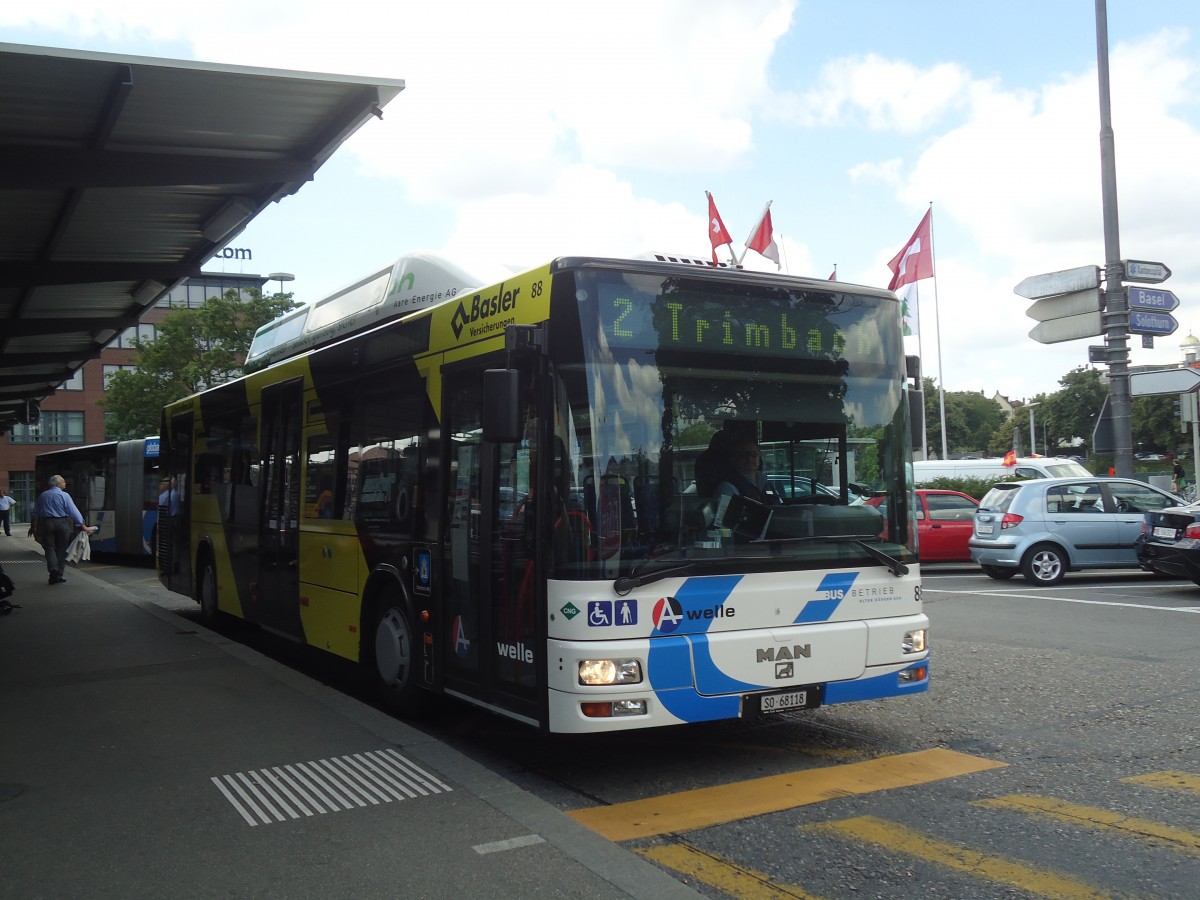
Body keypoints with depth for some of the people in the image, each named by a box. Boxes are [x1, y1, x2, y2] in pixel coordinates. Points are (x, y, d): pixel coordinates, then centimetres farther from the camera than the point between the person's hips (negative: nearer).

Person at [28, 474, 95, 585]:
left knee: (49, 547, 4)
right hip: (62, 524, -2)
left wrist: (32, 526, 26)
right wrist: (84, 527, -7)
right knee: (61, 549, 7)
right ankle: (59, 575, 10)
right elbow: (74, 512, -10)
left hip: (46, 523, 2)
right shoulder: (64, 495, -5)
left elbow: (35, 513, 14)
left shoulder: (42, 495, 8)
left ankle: (53, 568, -20)